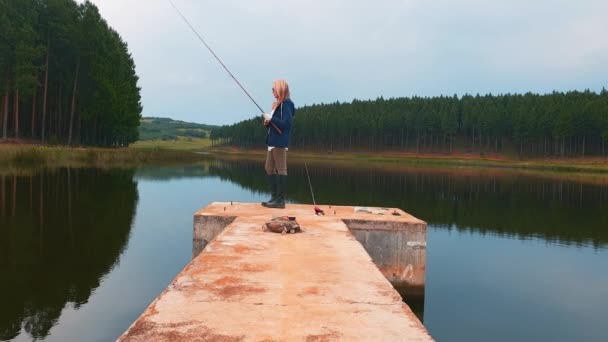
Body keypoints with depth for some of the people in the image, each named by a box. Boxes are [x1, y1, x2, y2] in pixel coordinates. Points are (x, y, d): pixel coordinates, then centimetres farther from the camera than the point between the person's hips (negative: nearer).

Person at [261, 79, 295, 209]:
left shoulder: (286, 104, -10)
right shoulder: (277, 104, 18)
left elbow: (286, 123, -20)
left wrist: (271, 118, -16)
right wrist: (268, 122, 4)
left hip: (280, 142, -10)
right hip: (273, 141, 10)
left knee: (281, 169, -7)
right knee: (269, 168, 13)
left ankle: (280, 200, -4)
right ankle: (274, 197, 19)